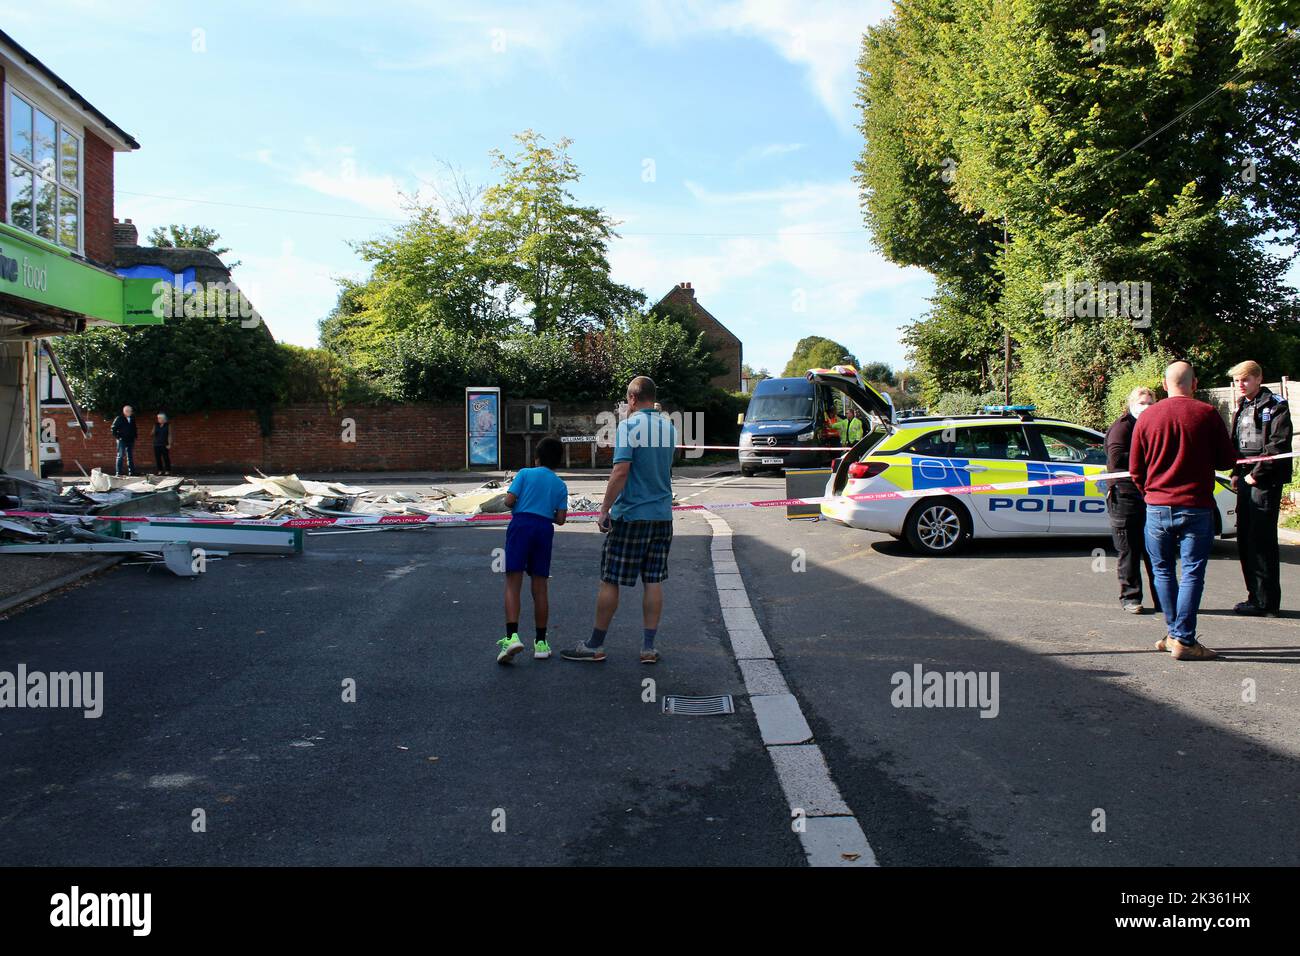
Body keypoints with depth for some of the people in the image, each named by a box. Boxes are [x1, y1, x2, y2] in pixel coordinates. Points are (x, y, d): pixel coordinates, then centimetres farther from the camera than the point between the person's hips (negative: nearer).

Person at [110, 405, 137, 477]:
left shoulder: (132, 419, 10)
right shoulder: (119, 419, -6)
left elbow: (134, 429, 21)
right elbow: (113, 429, -5)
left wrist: (134, 437, 11)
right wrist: (117, 436, -10)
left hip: (130, 441, 6)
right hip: (122, 440, -5)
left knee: (130, 457, 10)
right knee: (120, 456, -6)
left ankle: (131, 471, 15)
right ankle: (118, 472, -6)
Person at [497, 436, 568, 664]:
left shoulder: (525, 474, 4)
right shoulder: (561, 485, 13)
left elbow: (509, 501, -5)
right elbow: (560, 519, 7)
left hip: (521, 524, -3)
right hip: (545, 529, 3)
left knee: (513, 584, -5)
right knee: (540, 587, 9)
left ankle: (512, 636, -21)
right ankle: (541, 642, 14)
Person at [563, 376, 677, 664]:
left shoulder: (629, 426, -11)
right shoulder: (669, 427, 9)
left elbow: (621, 471, -19)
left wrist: (605, 510, -14)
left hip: (630, 514, -6)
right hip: (663, 515, 6)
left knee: (610, 581, 3)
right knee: (654, 582, 8)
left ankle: (595, 646, 11)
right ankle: (648, 648, 10)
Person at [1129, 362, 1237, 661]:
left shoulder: (1147, 417, 1)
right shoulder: (1207, 414, -6)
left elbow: (1135, 469, 5)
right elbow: (1227, 459, 1)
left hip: (1157, 506, 2)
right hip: (1197, 507, -2)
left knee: (1163, 571, 14)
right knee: (1192, 573, 1)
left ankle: (1174, 633, 20)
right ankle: (1184, 639, -2)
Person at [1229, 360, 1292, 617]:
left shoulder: (1275, 406, -5)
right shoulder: (1241, 409, 19)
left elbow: (1278, 445, -14)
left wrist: (1256, 473, -16)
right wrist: (1236, 473, 10)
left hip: (1265, 481, -8)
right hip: (1246, 480, 8)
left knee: (1261, 540, -9)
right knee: (1245, 539, 8)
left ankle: (1267, 602, -5)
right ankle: (1256, 596, 17)